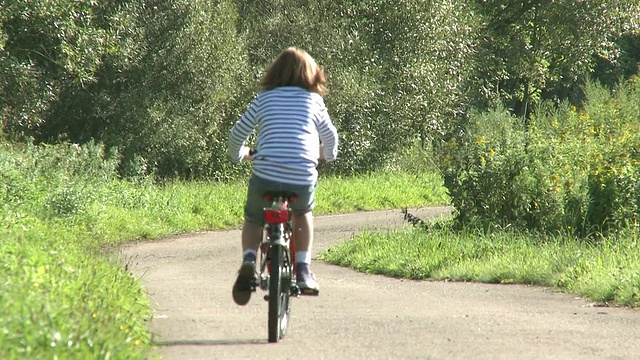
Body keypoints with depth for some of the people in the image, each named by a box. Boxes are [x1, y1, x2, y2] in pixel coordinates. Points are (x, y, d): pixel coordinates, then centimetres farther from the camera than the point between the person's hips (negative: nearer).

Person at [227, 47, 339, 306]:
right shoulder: (314, 100, 14)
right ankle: (303, 270, 21)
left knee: (253, 221, 27)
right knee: (303, 213, 34)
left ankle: (248, 261, -1)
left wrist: (239, 155, 41)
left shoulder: (264, 98, 14)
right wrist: (327, 154, 49)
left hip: (266, 177, 0)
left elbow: (237, 134, 18)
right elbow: (330, 138, 25)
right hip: (303, 180, 0)